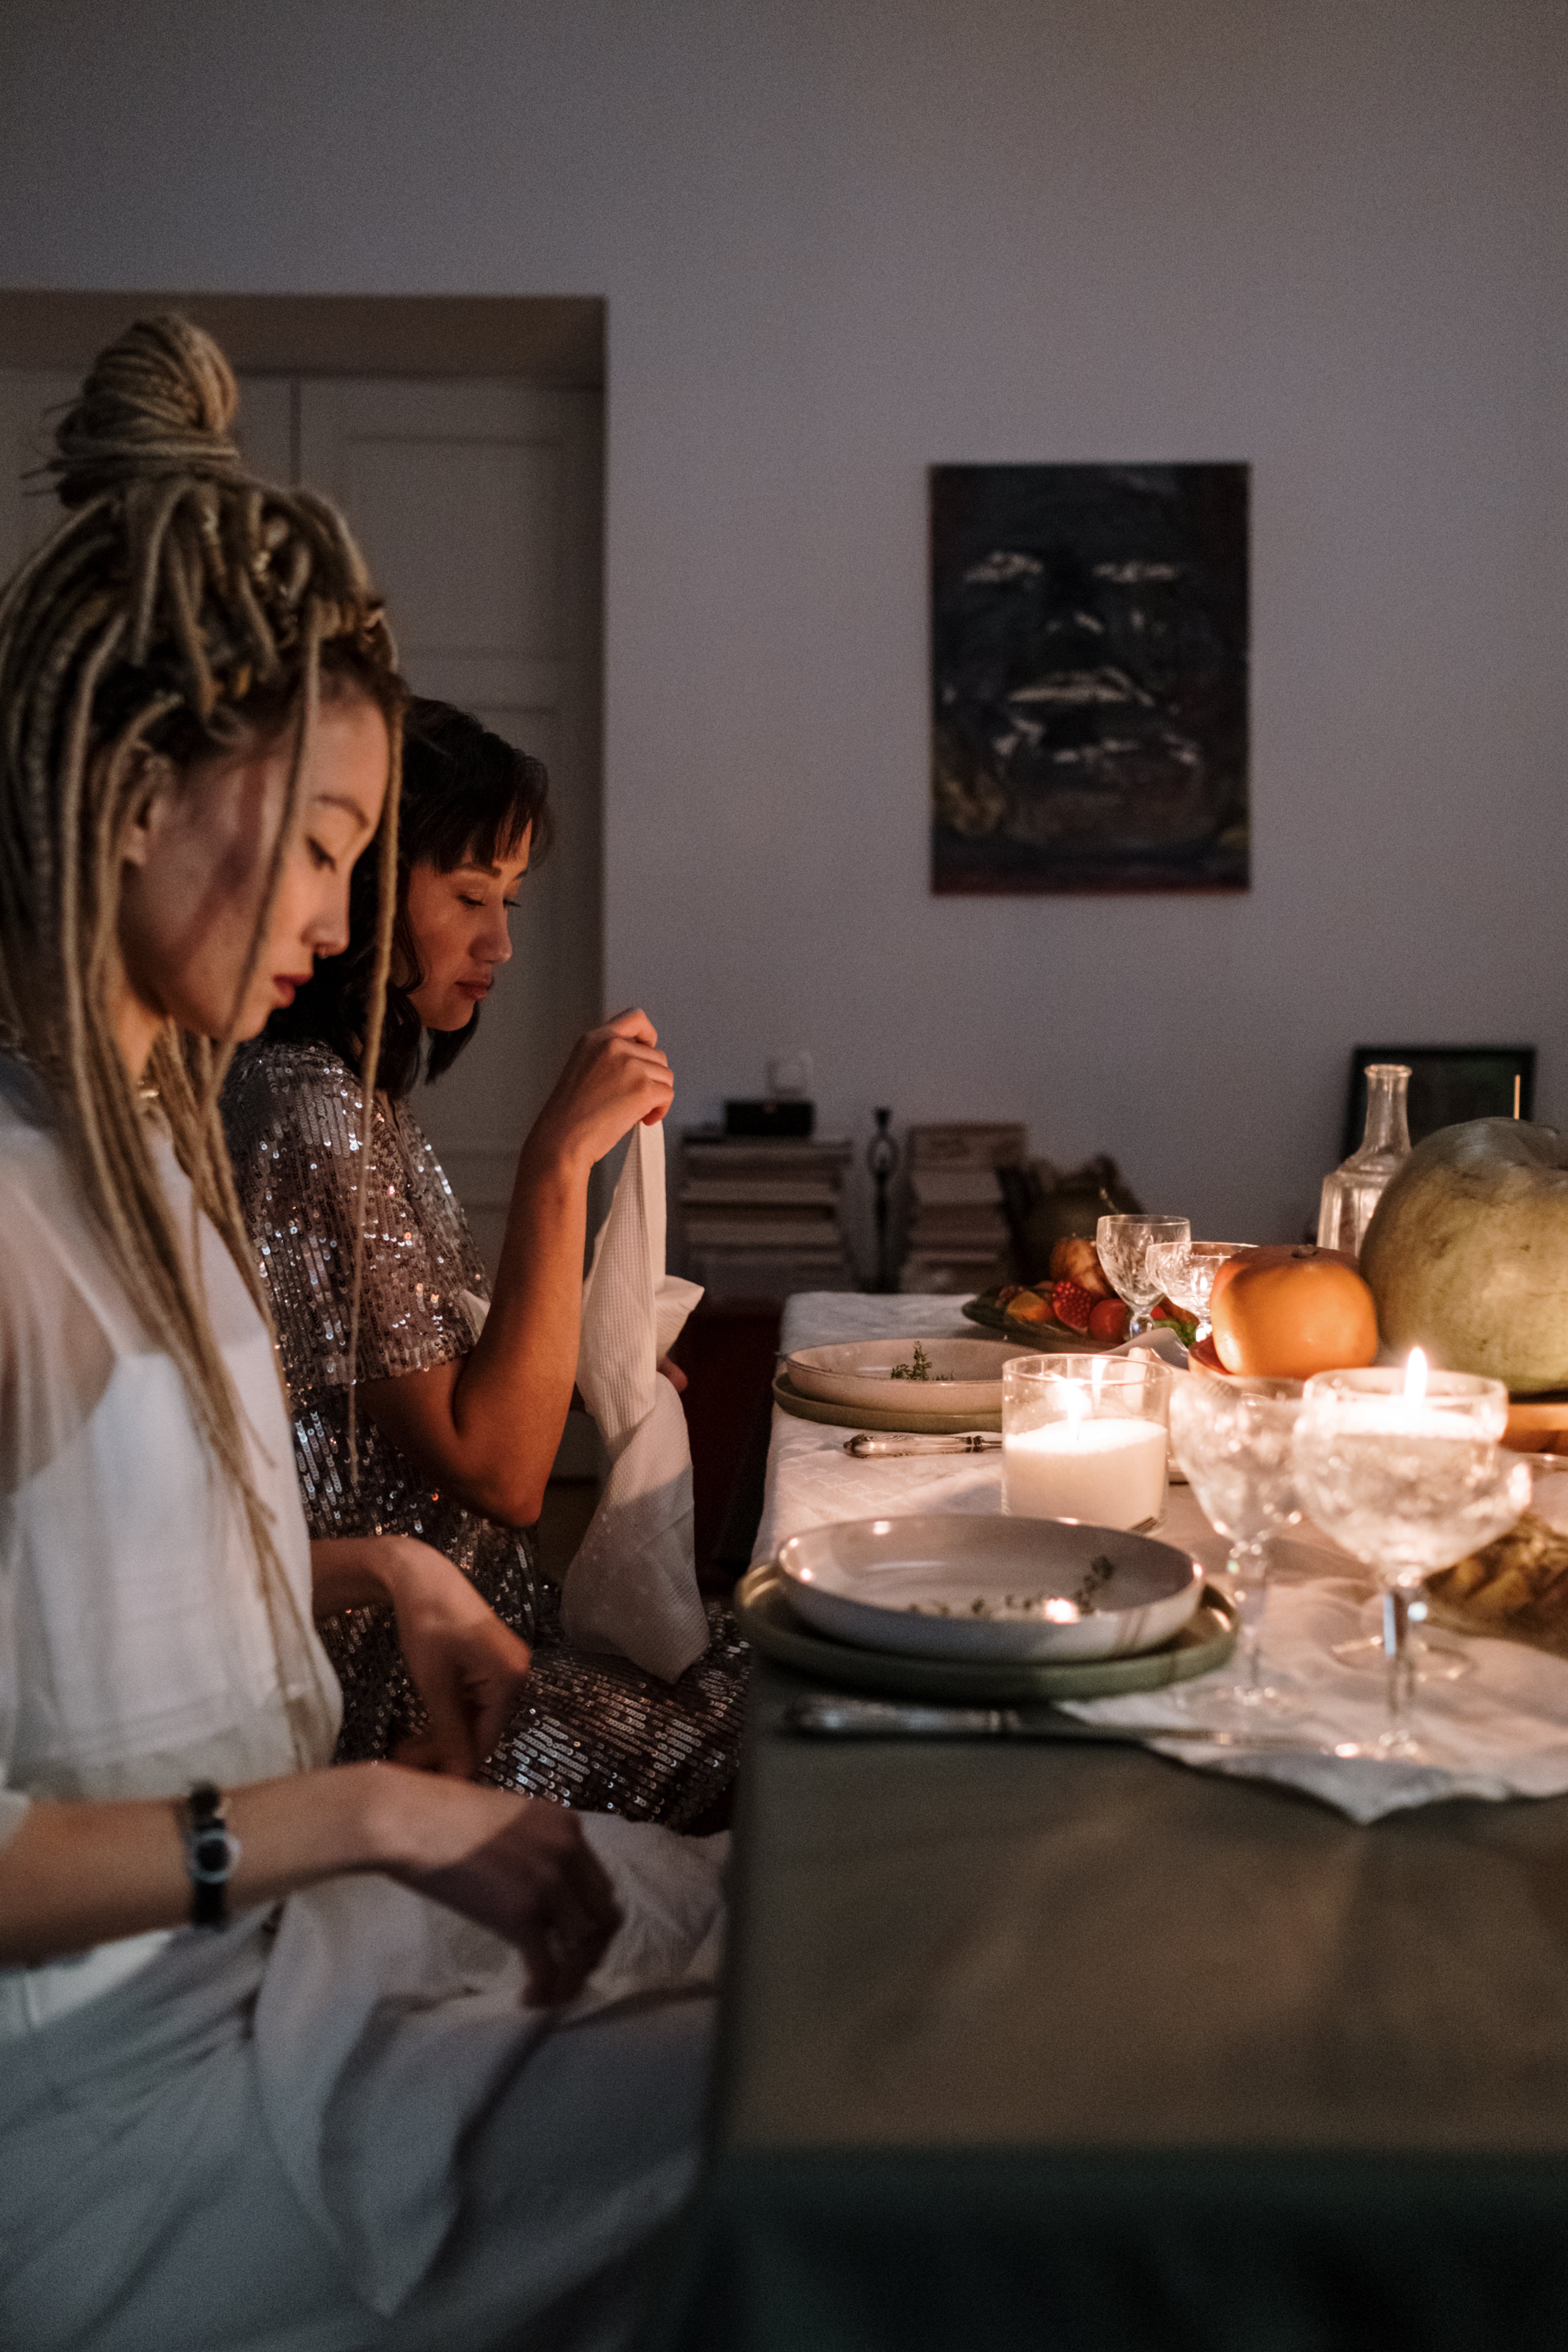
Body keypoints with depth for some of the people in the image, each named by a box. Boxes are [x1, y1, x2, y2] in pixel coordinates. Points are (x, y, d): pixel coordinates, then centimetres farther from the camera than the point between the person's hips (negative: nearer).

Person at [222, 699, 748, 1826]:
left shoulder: (362, 1096, 12)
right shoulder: (304, 1115, -20)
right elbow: (498, 1472, -22)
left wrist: (595, 1373, 6)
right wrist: (559, 1161, -24)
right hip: (396, 1705, -9)